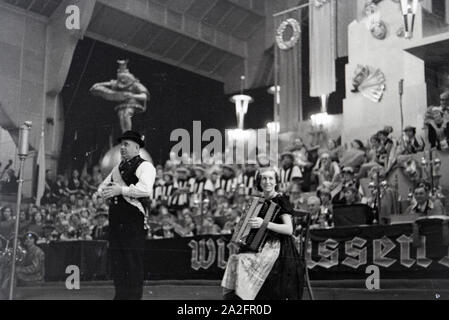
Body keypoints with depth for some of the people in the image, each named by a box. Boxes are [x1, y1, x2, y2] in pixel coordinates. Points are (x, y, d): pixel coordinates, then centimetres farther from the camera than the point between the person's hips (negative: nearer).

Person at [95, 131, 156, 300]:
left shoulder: (145, 166, -3)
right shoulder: (118, 168, 23)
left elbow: (146, 189, -20)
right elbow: (105, 184, 26)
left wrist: (121, 190, -22)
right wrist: (101, 191, 2)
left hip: (134, 218, -7)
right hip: (115, 217, 8)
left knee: (134, 261, -4)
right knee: (117, 259, 9)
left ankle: (134, 296, 2)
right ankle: (120, 295, 18)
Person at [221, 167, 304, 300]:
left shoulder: (281, 200, -6)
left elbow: (289, 229, -17)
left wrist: (265, 224, -25)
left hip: (276, 248, -7)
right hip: (262, 245, 7)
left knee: (243, 261, -27)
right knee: (234, 260, -16)